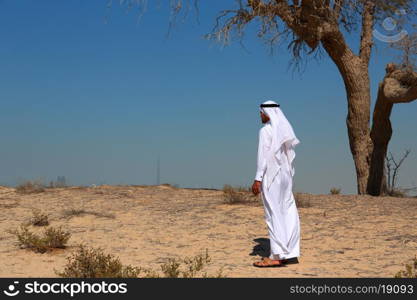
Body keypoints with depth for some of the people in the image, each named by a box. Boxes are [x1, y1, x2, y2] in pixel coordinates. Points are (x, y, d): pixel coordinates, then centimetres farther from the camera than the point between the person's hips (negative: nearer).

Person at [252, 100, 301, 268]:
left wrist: (258, 179, -17)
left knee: (274, 215, -7)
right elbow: (290, 157, 15)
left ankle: (278, 256, -8)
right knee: (288, 214, 8)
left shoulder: (266, 130, -10)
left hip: (271, 177, -8)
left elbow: (263, 156, -16)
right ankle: (291, 254, 10)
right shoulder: (285, 130, 13)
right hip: (285, 176, 8)